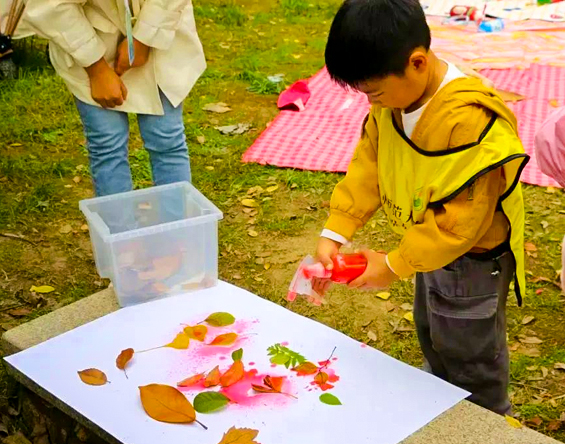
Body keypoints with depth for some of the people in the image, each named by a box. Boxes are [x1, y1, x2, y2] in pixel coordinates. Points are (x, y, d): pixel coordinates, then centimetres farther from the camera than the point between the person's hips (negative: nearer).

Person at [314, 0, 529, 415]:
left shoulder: (471, 122, -37)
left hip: (471, 261, -9)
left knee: (470, 361, 13)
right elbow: (367, 166, -6)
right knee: (433, 338, 30)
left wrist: (395, 265, -24)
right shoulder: (393, 100, -12)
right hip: (432, 249, 9)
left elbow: (462, 219, -32)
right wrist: (333, 235, -14)